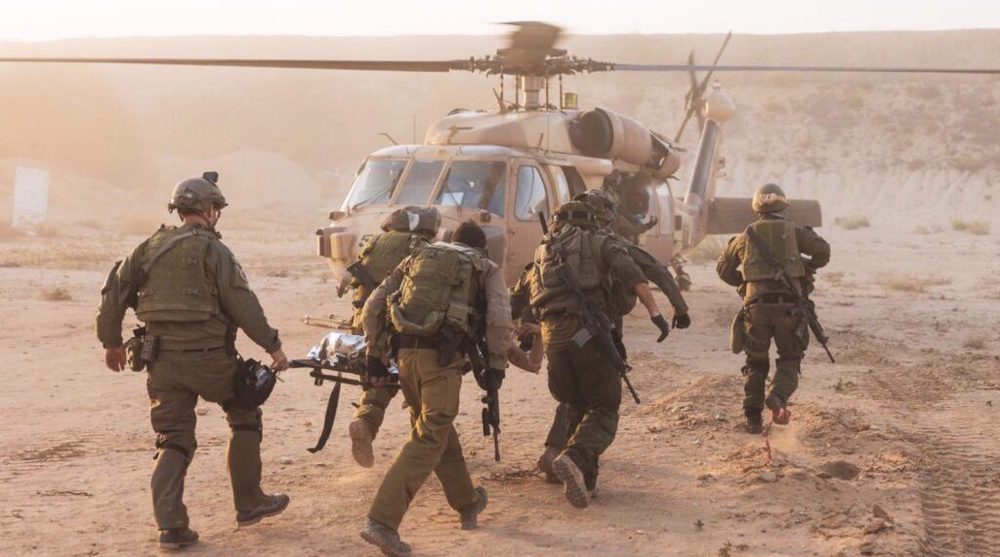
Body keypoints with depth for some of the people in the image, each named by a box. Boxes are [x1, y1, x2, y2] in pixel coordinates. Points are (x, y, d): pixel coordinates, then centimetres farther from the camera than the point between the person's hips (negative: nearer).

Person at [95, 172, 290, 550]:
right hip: (209, 356, -5)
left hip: (163, 359, 5)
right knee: (245, 418, 16)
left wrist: (111, 341, 22)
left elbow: (114, 291, 11)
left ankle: (170, 525, 0)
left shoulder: (150, 247, 10)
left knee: (173, 441, 9)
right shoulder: (211, 250, -7)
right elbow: (242, 304, -12)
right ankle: (249, 504, 21)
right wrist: (272, 345, -6)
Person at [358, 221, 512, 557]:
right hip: (442, 357, -5)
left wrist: (375, 354, 18)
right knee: (428, 440, -4)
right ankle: (382, 522, -15)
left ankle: (467, 503, 37)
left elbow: (373, 305, 16)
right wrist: (496, 366, 3)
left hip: (405, 353, 5)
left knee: (440, 428, 22)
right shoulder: (486, 269, 14)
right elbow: (499, 318, -4)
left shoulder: (418, 257, 24)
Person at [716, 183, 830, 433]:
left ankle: (753, 418, 8)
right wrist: (809, 267, 15)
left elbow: (723, 269, 24)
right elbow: (822, 249, -4)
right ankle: (778, 396, -14)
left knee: (756, 364, 16)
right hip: (789, 304, -1)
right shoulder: (793, 230, 8)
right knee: (789, 359, 14)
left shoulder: (745, 236, 14)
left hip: (756, 306, 1)